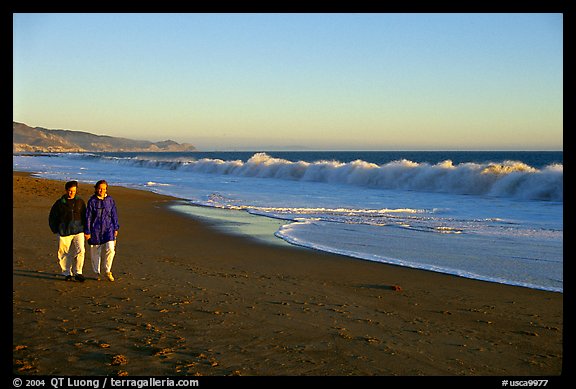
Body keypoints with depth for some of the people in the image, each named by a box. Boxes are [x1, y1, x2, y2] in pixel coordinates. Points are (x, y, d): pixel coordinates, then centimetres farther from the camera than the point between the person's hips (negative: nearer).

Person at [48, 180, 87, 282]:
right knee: (64, 254, 3)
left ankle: (78, 273, -2)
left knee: (80, 251, -13)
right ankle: (67, 273, 19)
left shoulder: (80, 201, 8)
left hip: (78, 231, 1)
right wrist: (56, 230, 5)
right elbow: (52, 217, 11)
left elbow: (84, 216, 19)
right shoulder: (60, 203, 2)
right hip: (64, 232, -1)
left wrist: (84, 228, 11)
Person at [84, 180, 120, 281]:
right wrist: (87, 232, -2)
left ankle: (108, 271, 4)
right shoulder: (92, 201, -4)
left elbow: (114, 215, 9)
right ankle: (97, 272, 23)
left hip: (108, 228, 1)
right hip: (95, 230, -1)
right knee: (95, 252, 7)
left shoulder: (110, 200, 2)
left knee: (110, 249, -13)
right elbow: (88, 217, -1)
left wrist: (116, 228, 9)